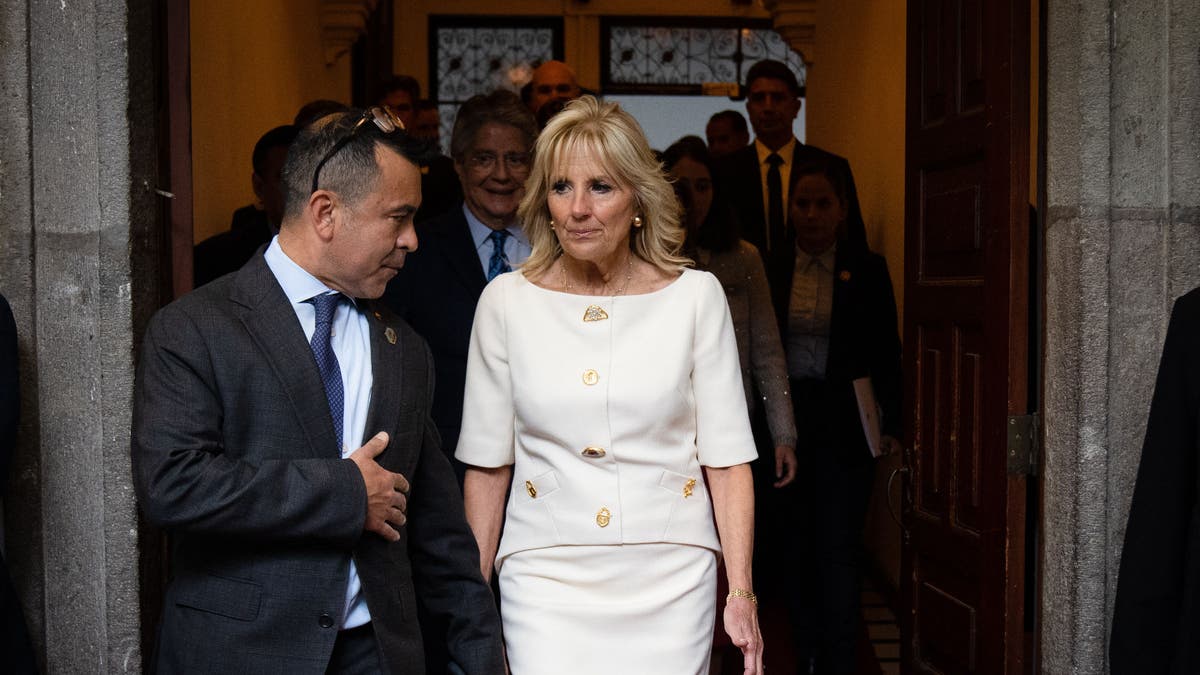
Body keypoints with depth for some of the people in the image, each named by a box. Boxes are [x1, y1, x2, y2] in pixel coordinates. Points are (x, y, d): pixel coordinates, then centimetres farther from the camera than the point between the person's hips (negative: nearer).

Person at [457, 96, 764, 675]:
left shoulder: (695, 295, -3)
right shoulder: (506, 300, -1)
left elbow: (726, 459, -1)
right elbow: (488, 464, 5)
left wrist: (741, 594, -6)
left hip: (671, 576, 0)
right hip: (547, 577, 0)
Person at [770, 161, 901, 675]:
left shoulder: (867, 269, 0)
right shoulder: (773, 271, 5)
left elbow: (886, 353, 1)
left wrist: (892, 425, -4)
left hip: (844, 420, -2)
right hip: (788, 415, 3)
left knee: (837, 546, -3)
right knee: (796, 542, 8)